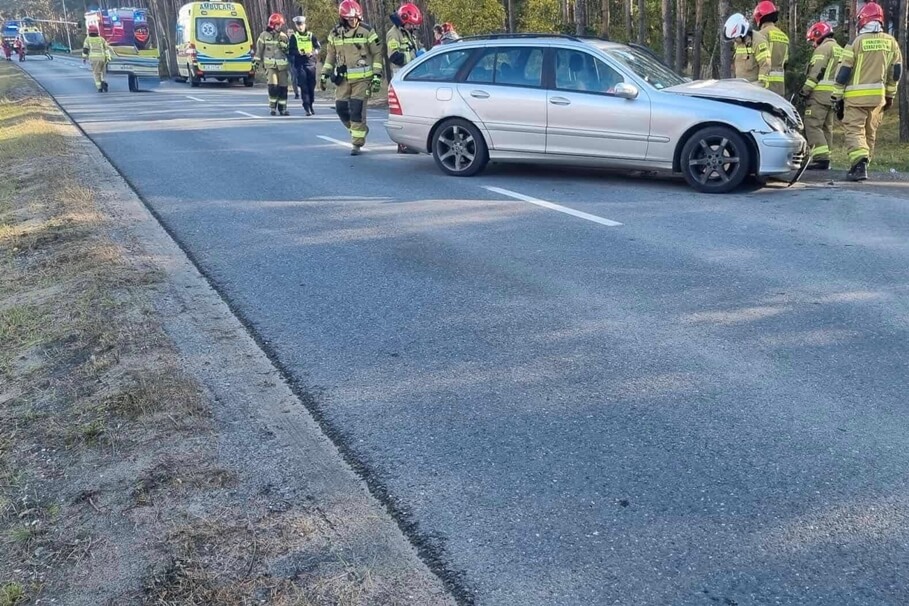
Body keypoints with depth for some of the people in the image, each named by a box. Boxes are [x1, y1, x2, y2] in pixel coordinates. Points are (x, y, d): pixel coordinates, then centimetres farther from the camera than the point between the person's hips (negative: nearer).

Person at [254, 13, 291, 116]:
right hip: (270, 65, -2)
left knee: (283, 87, 3)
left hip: (282, 65, 3)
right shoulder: (264, 35, 4)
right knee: (273, 85, -17)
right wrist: (256, 60, 8)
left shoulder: (284, 36, 9)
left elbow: (288, 50, 10)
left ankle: (282, 108, 13)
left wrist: (283, 44, -6)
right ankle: (272, 106, -3)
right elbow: (259, 49, 9)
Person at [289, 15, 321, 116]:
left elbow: (318, 47, 7)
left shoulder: (310, 35, 10)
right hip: (299, 64, -2)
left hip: (310, 63, 2)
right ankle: (307, 107, -11)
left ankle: (310, 105, 19)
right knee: (303, 86, -9)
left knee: (312, 85, 4)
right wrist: (299, 52, -18)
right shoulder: (294, 37, 6)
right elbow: (291, 50, 1)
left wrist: (313, 52, -12)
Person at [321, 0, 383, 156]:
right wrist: (324, 75, 13)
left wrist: (377, 76, -7)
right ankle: (360, 130, 27)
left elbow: (377, 53, -1)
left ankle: (357, 144, 0)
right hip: (343, 78, 4)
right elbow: (331, 55, 17)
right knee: (341, 108, 2)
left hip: (362, 78, -4)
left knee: (357, 111, -9)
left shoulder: (367, 31, -5)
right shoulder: (335, 33, 7)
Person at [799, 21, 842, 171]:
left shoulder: (823, 48, -6)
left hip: (820, 93, -9)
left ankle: (821, 158, -21)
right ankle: (824, 159, 15)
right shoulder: (840, 50, 23)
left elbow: (816, 72, -16)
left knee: (812, 125, -12)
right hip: (834, 95, 10)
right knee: (826, 127, 13)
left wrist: (805, 90, -14)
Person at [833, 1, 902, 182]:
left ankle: (860, 165, -25)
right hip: (878, 96, 5)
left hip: (856, 95, -5)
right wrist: (890, 95, 21)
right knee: (870, 132, 15)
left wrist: (838, 97, 0)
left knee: (854, 130, -7)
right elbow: (896, 72, 11)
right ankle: (862, 165, 22)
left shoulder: (857, 42, -8)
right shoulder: (891, 42, 6)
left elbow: (843, 72, -8)